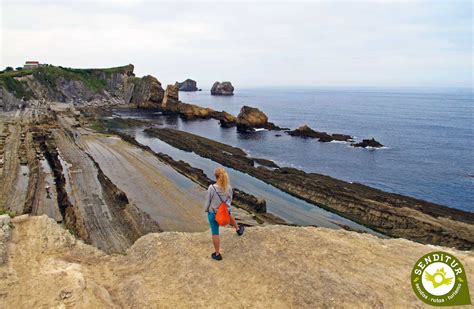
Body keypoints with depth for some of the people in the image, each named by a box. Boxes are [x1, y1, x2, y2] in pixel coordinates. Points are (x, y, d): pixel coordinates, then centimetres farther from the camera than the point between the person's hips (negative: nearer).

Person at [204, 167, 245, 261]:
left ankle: (217, 254, 29)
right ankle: (238, 229, 60)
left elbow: (207, 201, -13)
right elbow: (230, 200, 1)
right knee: (229, 213, 40)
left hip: (213, 213, -3)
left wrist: (206, 210, 7)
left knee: (215, 233, 14)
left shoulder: (211, 188, -28)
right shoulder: (228, 187, -17)